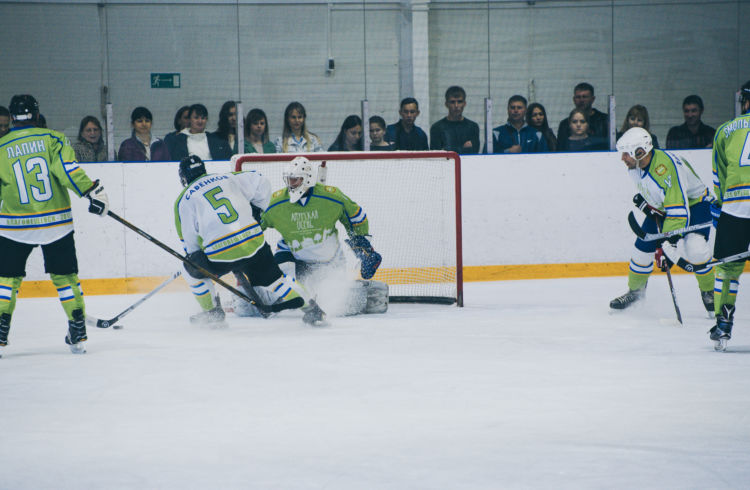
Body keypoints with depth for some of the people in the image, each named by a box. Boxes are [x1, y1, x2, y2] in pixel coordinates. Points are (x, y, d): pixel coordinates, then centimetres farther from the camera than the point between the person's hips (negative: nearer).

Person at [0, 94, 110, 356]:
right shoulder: (52, 139, -3)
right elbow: (67, 169, -17)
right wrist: (92, 190, -13)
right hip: (56, 224, 1)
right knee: (65, 276, 11)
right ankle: (78, 334, 10)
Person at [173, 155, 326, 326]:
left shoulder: (183, 200, 10)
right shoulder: (228, 178, 18)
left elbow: (188, 239, 11)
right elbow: (261, 183, 16)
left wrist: (193, 256, 27)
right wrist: (256, 210, 29)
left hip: (220, 252, -3)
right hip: (253, 242, 3)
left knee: (193, 270, 24)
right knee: (272, 278, 19)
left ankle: (212, 312, 25)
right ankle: (311, 308, 16)